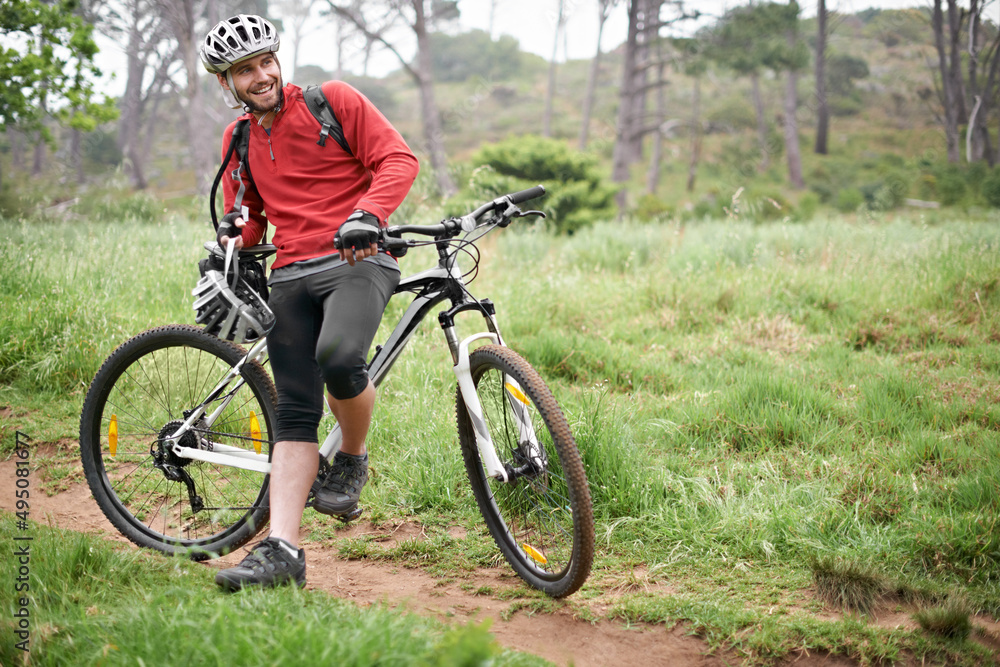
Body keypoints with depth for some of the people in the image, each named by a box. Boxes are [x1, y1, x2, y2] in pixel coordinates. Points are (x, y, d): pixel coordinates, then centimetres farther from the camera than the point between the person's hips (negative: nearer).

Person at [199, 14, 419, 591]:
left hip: (357, 261, -4)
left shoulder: (333, 100, 2)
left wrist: (366, 216, -20)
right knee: (295, 413, -3)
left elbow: (399, 159, -3)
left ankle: (353, 459, -4)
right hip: (290, 277, 5)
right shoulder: (239, 141, 17)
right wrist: (234, 241, 3)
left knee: (339, 357, -33)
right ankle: (282, 550, -6)